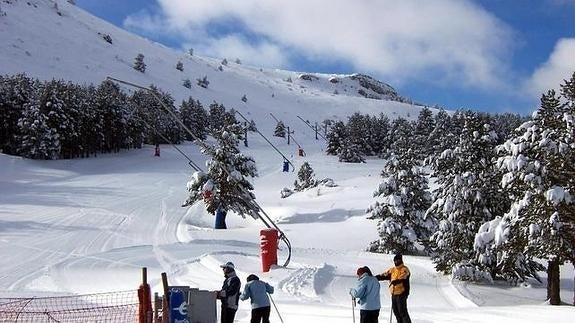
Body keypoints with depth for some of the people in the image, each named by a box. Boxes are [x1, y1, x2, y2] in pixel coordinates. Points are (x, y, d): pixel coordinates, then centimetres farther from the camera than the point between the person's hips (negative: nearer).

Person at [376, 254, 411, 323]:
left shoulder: (404, 269, -8)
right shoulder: (392, 269, 14)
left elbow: (402, 278, -23)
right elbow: (384, 275, 12)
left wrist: (394, 282, -35)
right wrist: (375, 277, 1)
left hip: (401, 293, -8)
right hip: (394, 294, 8)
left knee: (402, 311, -10)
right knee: (395, 310, 13)